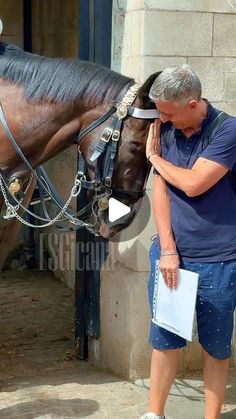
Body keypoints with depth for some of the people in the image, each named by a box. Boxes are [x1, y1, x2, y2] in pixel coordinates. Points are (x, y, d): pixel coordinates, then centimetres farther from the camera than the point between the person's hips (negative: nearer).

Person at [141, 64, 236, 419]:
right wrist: (167, 249, -7)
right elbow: (160, 190, -1)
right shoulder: (165, 129, 2)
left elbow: (193, 184, -22)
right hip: (171, 254, 4)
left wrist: (155, 157, -6)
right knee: (164, 338, 11)